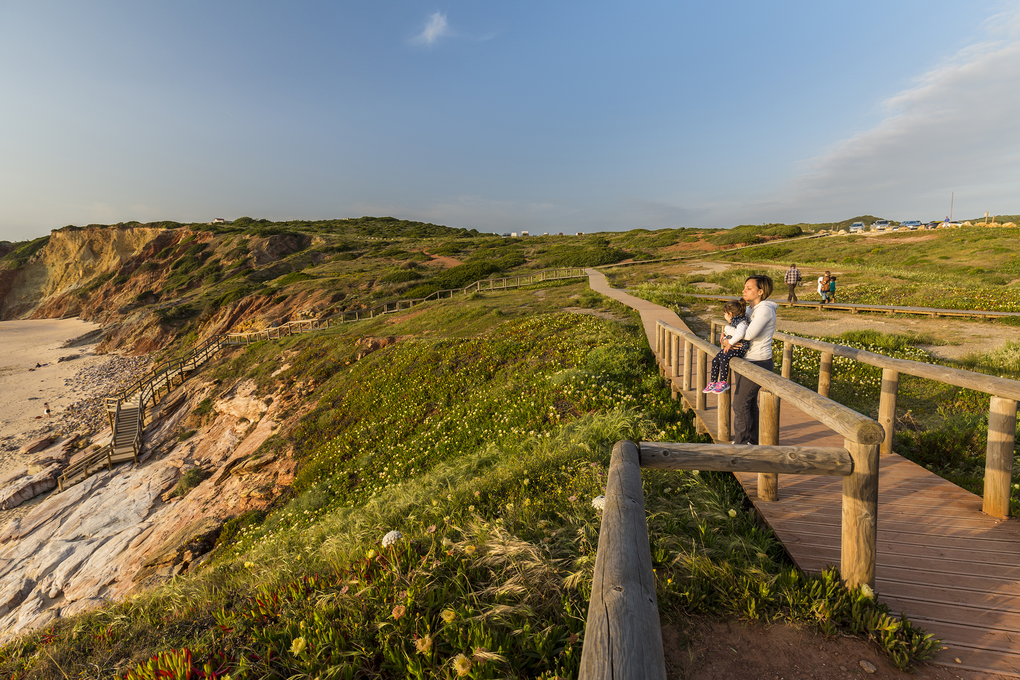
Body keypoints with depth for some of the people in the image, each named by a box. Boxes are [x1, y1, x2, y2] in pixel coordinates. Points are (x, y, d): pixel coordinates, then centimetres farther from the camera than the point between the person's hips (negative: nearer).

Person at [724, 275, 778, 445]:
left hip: (758, 363, -9)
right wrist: (726, 340, -6)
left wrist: (730, 340, -9)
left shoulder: (765, 309, -15)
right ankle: (753, 440, 27)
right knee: (749, 403, 15)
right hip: (745, 361, 9)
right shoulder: (749, 309, 12)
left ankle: (741, 443, 7)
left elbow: (749, 334, -27)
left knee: (740, 403, -5)